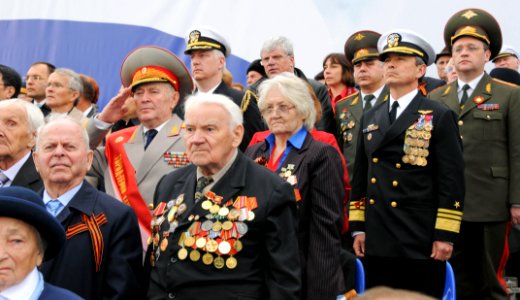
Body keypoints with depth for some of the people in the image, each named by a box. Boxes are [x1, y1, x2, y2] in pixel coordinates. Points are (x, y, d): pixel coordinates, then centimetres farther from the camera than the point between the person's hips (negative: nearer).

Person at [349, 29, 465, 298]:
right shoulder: (370, 118, 14)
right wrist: (358, 227, 11)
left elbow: (451, 180, -7)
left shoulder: (440, 117, -2)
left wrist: (445, 235, -12)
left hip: (421, 243, -5)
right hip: (377, 241, 5)